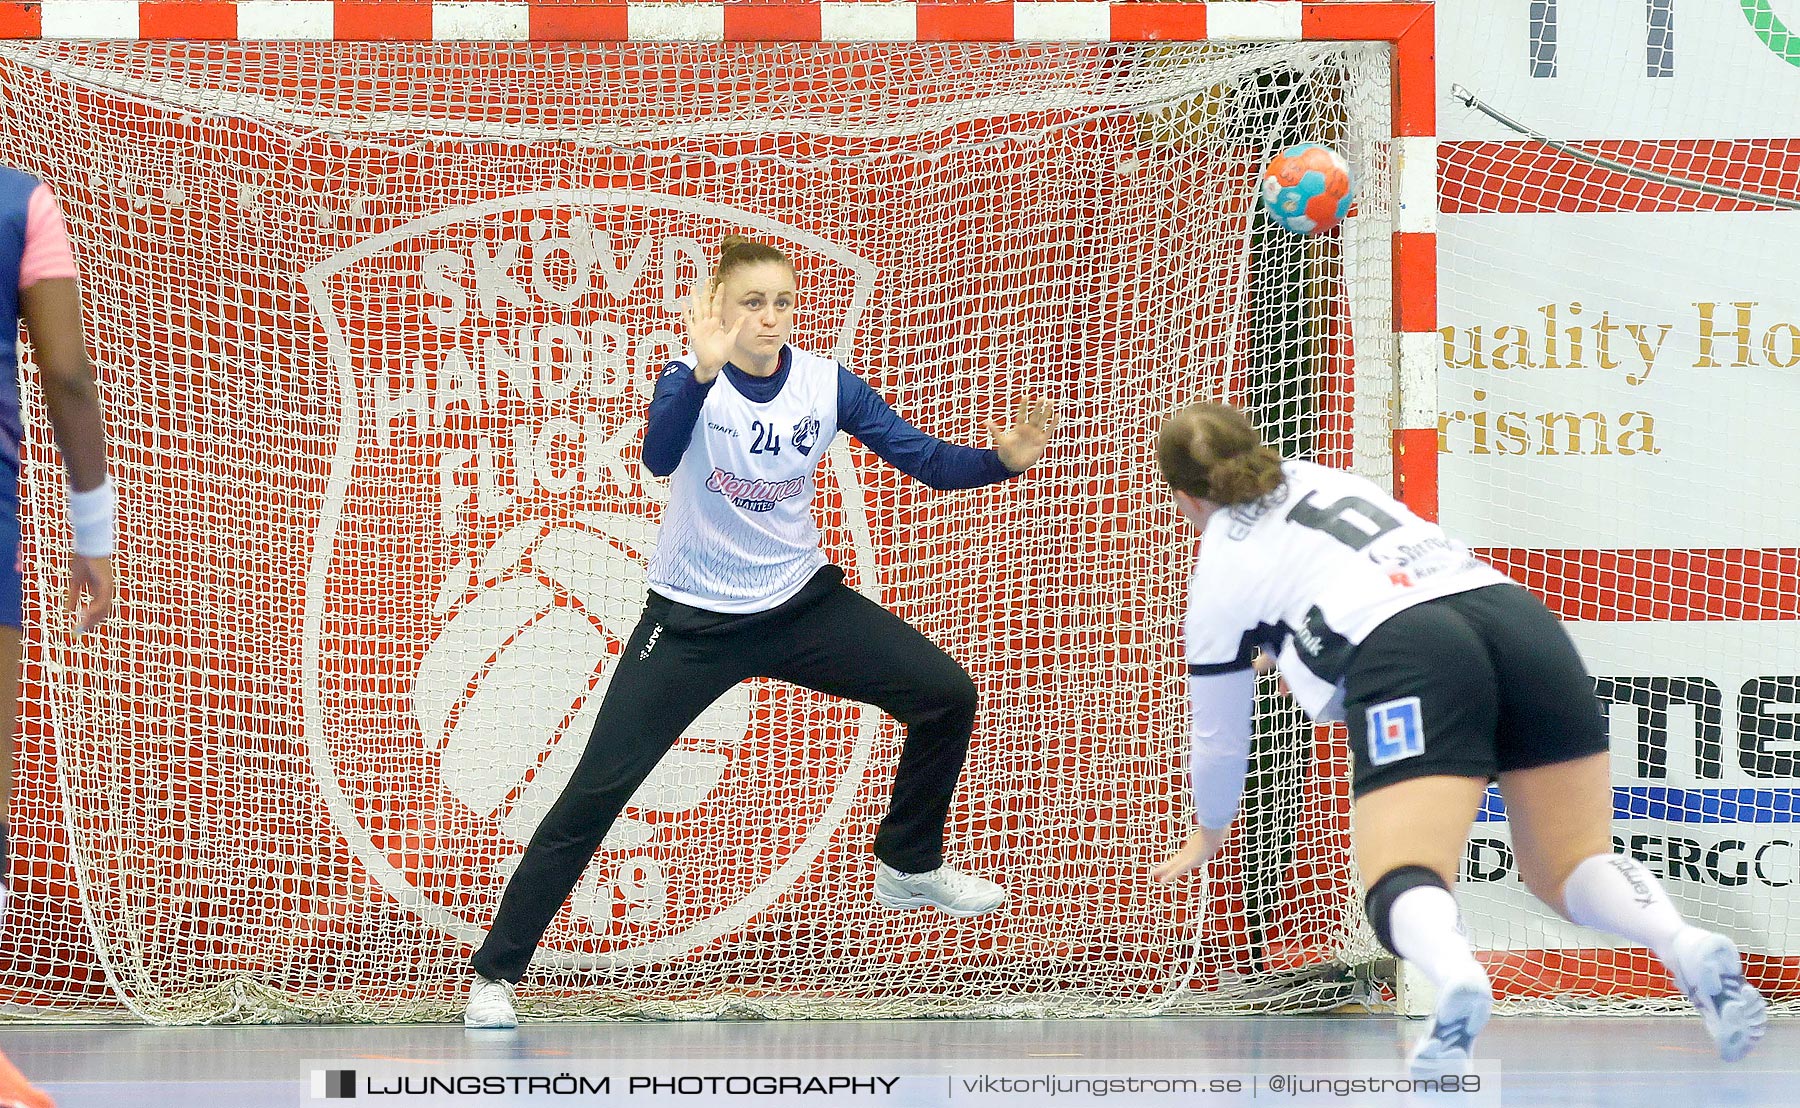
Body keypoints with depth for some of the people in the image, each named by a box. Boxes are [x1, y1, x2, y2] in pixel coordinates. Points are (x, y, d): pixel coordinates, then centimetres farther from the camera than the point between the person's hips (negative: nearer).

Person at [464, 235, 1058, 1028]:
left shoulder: (827, 385, -7)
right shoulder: (695, 378, -18)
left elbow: (926, 461, -7)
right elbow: (659, 457, -39)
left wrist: (1005, 458, -26)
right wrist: (702, 369, -55)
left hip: (800, 604, 4)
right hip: (692, 620, -4)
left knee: (946, 695, -5)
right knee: (596, 792, -10)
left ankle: (908, 866, 19)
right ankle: (495, 973, 0)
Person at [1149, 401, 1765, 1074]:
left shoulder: (1218, 574, 18)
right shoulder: (1314, 475, 32)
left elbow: (1219, 736, 30)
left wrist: (1206, 837, 48)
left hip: (1404, 660, -5)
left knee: (1403, 887, -10)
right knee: (1569, 871, 13)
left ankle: (1452, 973, -48)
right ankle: (1687, 947, -20)